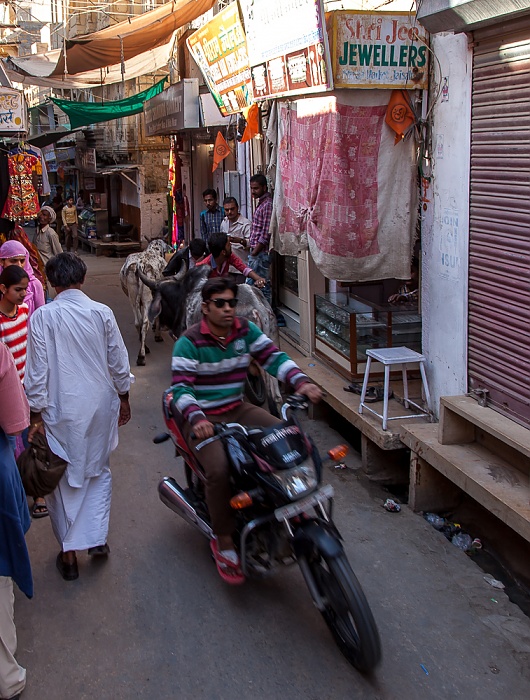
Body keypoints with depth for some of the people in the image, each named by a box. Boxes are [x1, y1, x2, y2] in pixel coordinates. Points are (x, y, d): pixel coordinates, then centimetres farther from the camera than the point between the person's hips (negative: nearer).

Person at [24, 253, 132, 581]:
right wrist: (123, 397, 15)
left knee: (64, 480, 11)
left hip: (61, 410, -2)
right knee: (98, 471, 20)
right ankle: (98, 537, 17)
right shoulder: (102, 312, -6)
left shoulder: (42, 317, -11)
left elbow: (37, 370, -10)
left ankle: (69, 553, 19)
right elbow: (118, 361, 1)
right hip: (100, 405, 2)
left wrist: (37, 414, -1)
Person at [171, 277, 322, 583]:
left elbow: (273, 356, -2)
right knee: (219, 469, -30)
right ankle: (224, 540, -10)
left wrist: (301, 381, -20)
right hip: (203, 418, -5)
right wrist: (197, 418, -37)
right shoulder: (189, 342, -12)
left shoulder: (245, 330, 3)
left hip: (238, 409, 6)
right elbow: (181, 386, -19)